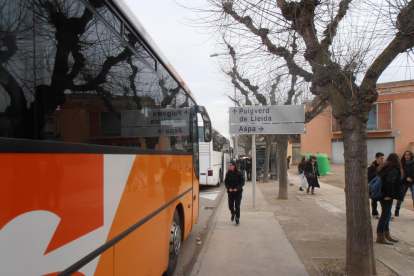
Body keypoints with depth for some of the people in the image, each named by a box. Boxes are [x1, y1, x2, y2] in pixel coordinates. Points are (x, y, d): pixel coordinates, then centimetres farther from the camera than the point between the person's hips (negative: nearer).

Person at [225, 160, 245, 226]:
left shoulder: (239, 173, -8)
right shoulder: (228, 173, 0)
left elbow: (242, 182, -5)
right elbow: (226, 182, 6)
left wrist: (237, 188, -17)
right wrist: (229, 188, -11)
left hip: (238, 192, -2)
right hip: (230, 192, 2)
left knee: (237, 206, -1)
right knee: (230, 206, 1)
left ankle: (237, 219, 14)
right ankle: (233, 213, 34)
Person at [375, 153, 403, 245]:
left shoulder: (384, 167, 12)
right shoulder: (394, 169, -14)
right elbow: (390, 181, -28)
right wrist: (390, 195, -22)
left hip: (382, 194, 9)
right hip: (387, 196, -9)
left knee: (387, 215, 18)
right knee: (385, 215, -2)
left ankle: (387, 235, 27)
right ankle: (380, 237, 4)